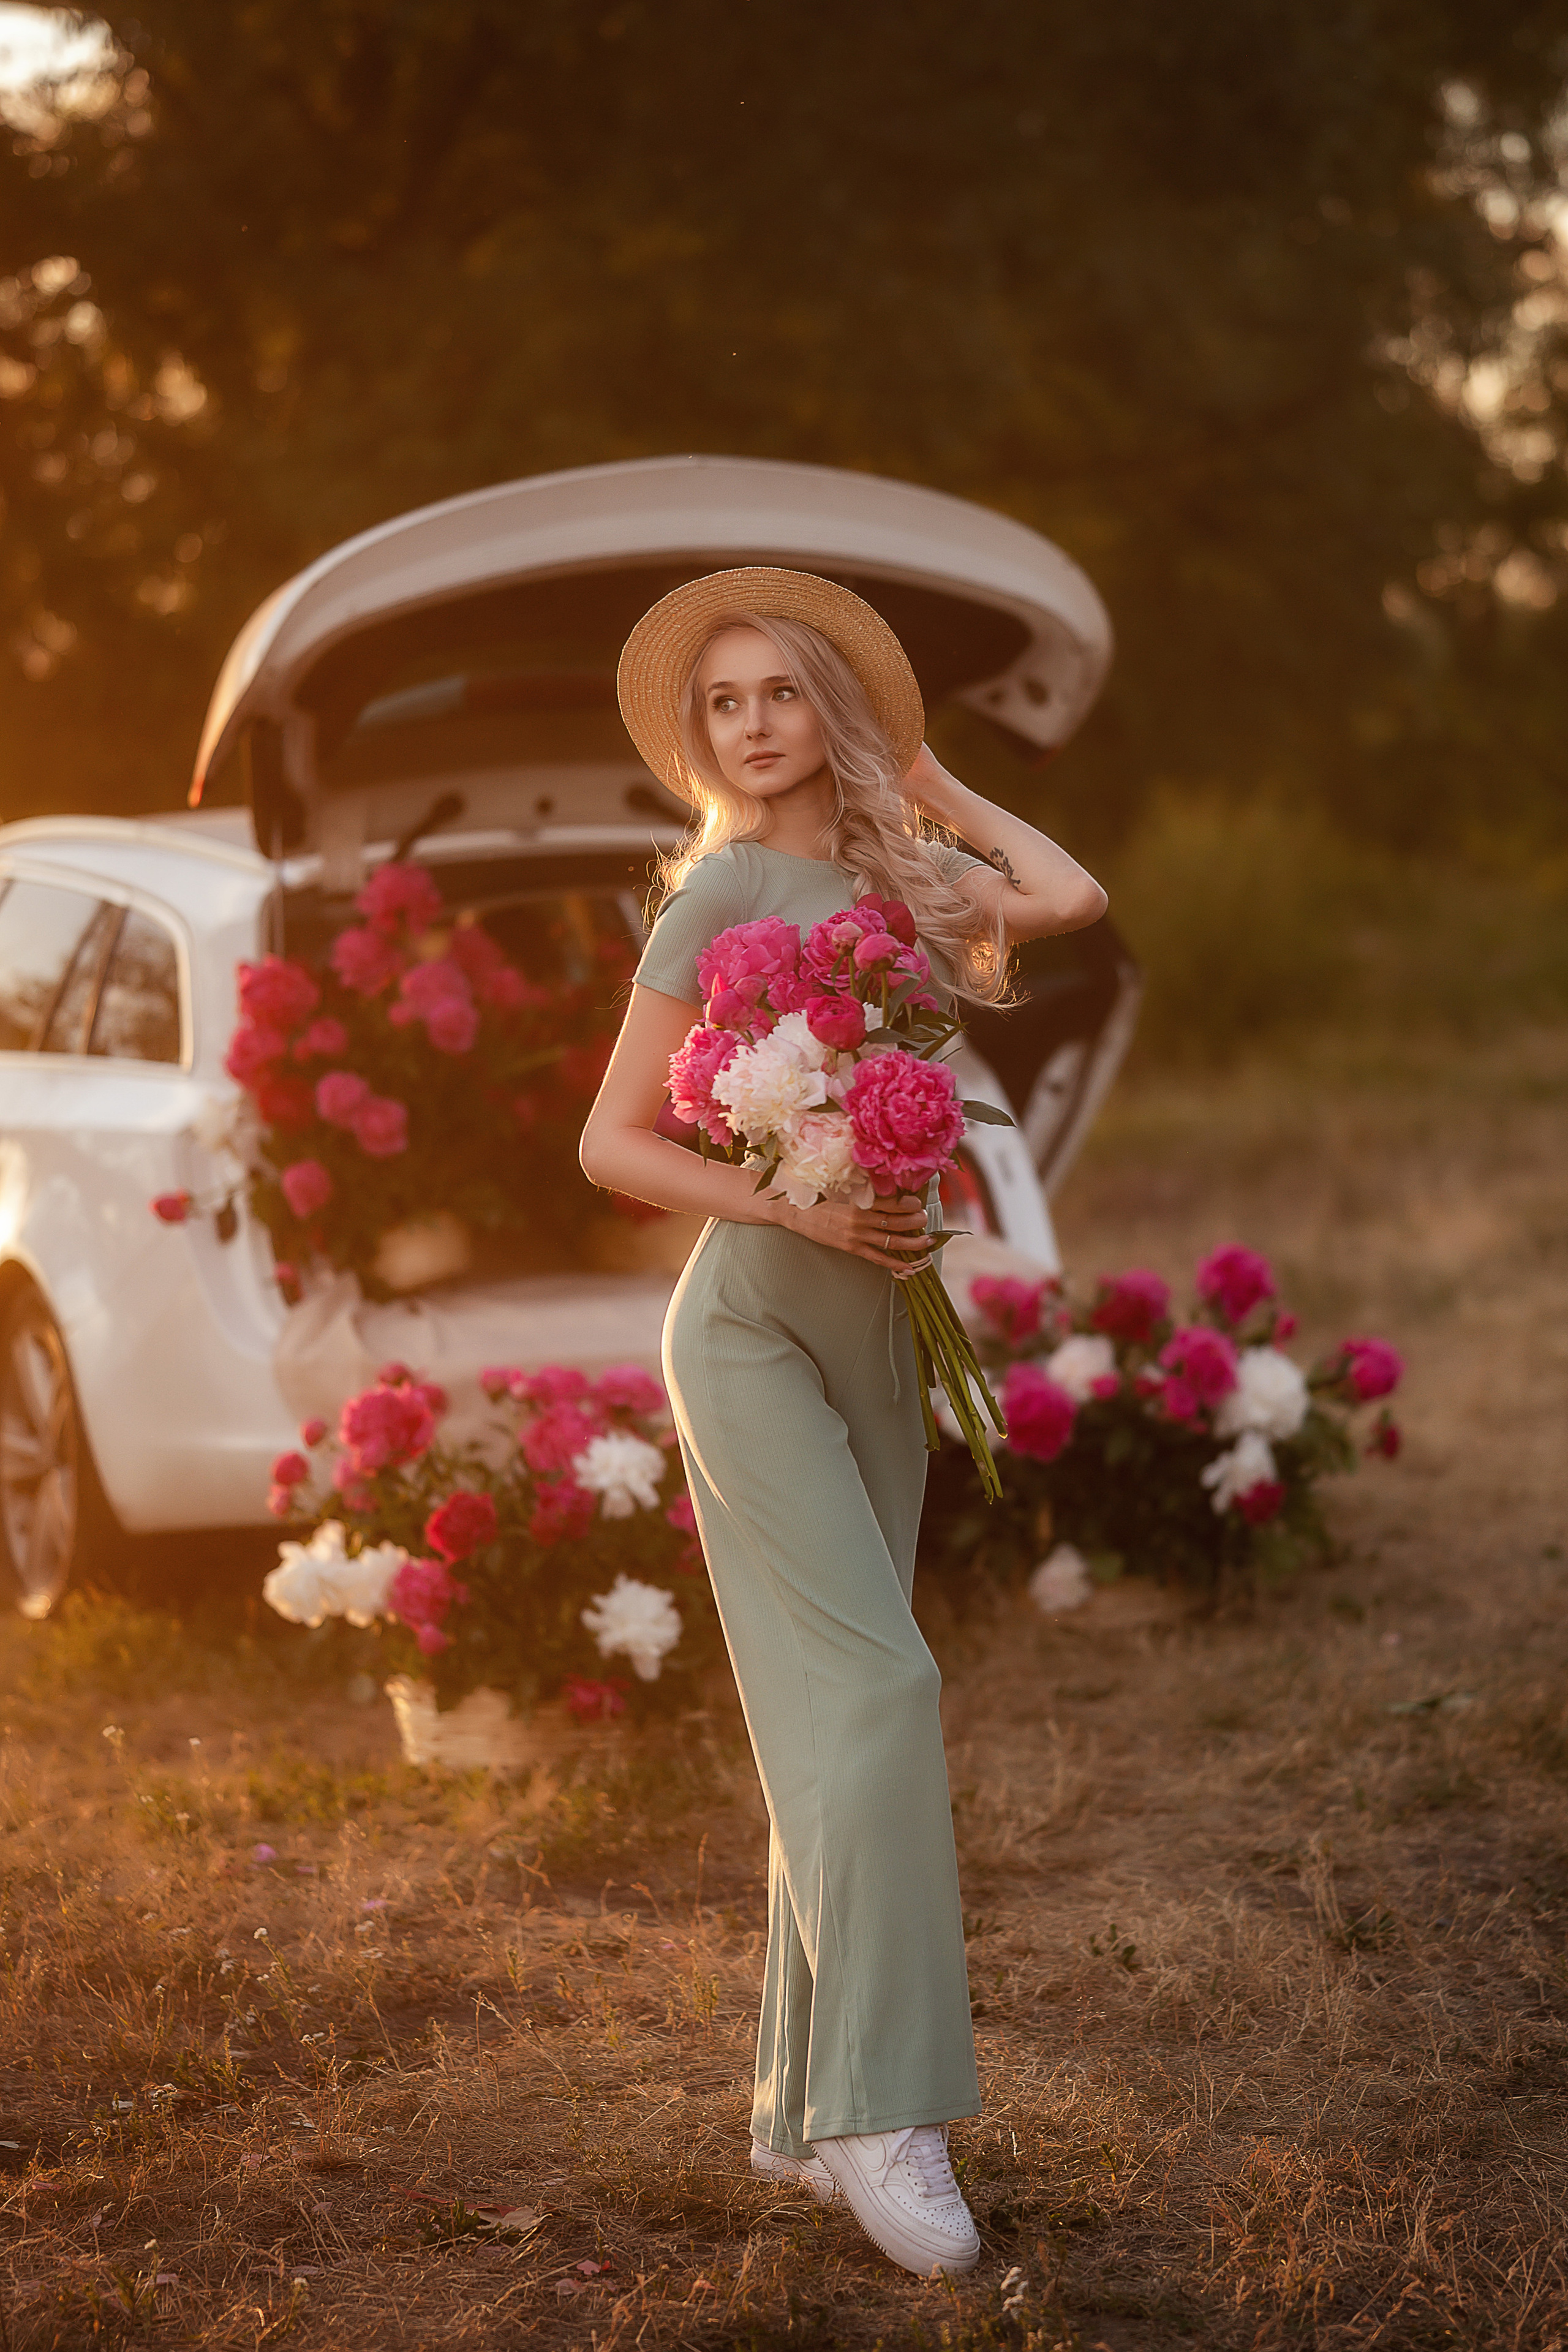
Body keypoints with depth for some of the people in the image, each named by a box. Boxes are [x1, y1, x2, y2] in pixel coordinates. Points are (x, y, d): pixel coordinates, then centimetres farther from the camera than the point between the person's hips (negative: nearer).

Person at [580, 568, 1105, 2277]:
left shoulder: (893, 876, 11)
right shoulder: (723, 889, -3)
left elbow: (1071, 896, -8)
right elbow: (611, 1140, -4)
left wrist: (925, 782, 6)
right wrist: (795, 1208, -16)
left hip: (879, 1335, 6)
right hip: (752, 1323, -6)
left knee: (837, 1720, 6)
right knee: (871, 1684, -18)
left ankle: (799, 2111, 12)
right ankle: (883, 2112, -19)